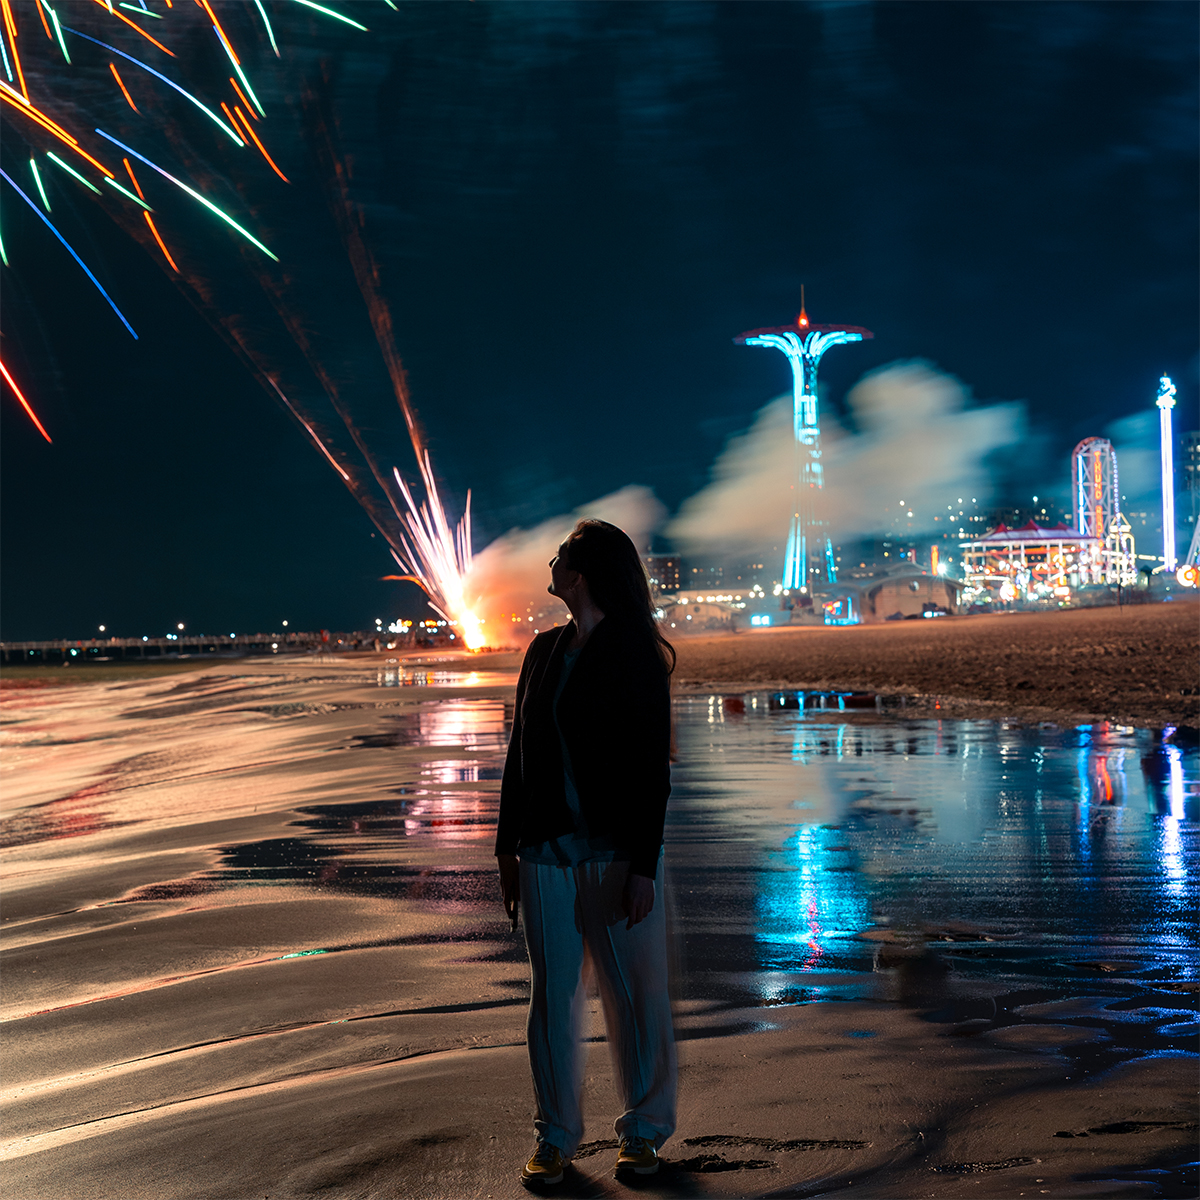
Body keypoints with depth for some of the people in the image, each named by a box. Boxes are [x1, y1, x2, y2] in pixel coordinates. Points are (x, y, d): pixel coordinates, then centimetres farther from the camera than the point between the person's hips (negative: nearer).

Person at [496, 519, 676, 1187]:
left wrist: (643, 867, -12)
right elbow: (521, 752, 14)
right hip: (548, 854, 5)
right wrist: (509, 846, 12)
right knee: (553, 999, 9)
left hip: (616, 855, -4)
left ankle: (645, 1132, 21)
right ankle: (557, 1137, 21)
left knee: (637, 999, 4)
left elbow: (651, 771, -8)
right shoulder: (545, 651, 11)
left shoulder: (638, 658, -5)